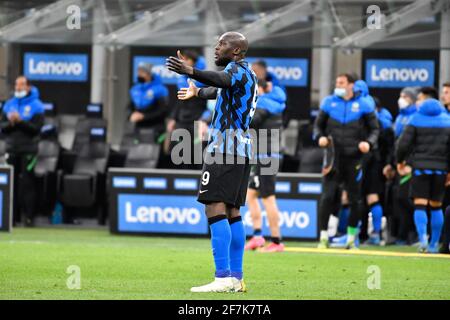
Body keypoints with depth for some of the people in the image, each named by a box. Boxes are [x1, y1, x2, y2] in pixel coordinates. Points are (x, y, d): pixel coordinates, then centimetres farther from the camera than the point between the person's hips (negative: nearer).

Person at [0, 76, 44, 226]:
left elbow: (36, 128, -12)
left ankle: (29, 216, -5)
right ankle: (13, 216, 9)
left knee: (27, 184, -8)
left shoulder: (36, 106, -2)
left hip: (28, 150, -5)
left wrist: (20, 121, -21)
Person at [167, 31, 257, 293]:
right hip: (242, 148, 10)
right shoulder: (247, 74, 24)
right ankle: (237, 278, 10)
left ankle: (223, 278, -23)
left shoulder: (238, 69, -7)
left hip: (225, 147, -10)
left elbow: (222, 80, -32)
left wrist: (191, 72, -50)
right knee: (232, 212, 11)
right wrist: (198, 92, 64)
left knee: (215, 209, -15)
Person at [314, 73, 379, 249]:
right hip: (333, 157, 0)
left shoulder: (363, 105, 2)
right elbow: (318, 125, 16)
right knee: (327, 197, -9)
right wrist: (320, 137, -5)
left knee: (355, 200, 6)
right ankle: (324, 236, -1)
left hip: (354, 158, 0)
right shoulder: (329, 103, 7)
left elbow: (375, 128, 8)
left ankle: (351, 238, 19)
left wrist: (369, 142, -11)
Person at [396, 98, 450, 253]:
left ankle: (422, 238, -24)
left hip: (420, 166, -2)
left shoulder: (416, 120, 1)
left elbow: (403, 143, -5)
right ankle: (434, 244, 13)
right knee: (436, 206, 11)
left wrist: (400, 161, 12)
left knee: (420, 205, -4)